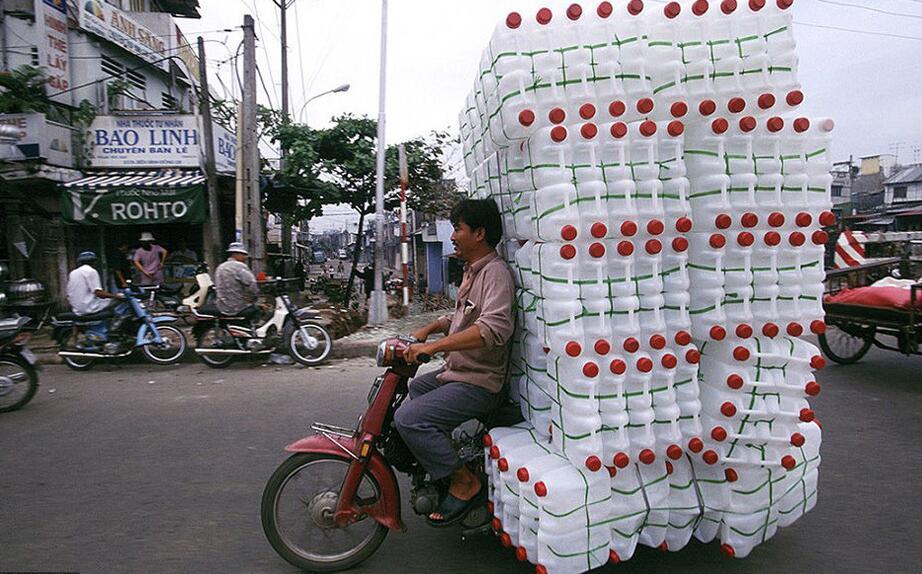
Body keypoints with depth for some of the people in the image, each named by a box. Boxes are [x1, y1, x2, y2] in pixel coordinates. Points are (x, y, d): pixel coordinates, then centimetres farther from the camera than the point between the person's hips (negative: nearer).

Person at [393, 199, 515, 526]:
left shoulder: (495, 272, -17)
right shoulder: (472, 271, 16)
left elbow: (495, 327, -34)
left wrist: (433, 346, -36)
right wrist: (427, 330, 13)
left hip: (479, 383, -11)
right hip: (455, 372, 11)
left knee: (409, 418, -22)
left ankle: (465, 483, -8)